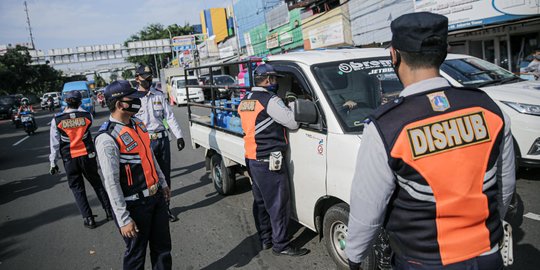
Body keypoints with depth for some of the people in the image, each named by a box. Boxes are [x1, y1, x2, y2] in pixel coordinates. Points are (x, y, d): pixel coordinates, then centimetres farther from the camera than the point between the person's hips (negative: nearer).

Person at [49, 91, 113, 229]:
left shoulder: (57, 120, -7)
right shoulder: (86, 115, -7)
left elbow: (54, 143, -5)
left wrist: (53, 162, 3)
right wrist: (78, 108, 24)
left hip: (69, 160, -1)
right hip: (87, 156, 1)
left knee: (77, 188, 11)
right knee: (97, 183, 17)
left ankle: (88, 218, 12)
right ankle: (109, 211, 21)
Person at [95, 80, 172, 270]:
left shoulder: (138, 124, 4)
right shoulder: (107, 138, -21)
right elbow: (111, 183, -21)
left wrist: (163, 183, 21)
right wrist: (124, 219, -19)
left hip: (156, 196, 7)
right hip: (135, 204, -7)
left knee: (162, 246, 20)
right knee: (136, 253, 13)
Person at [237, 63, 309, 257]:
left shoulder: (244, 101, 11)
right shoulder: (270, 100, -16)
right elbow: (293, 122, -17)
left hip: (251, 159, 9)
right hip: (269, 162, -9)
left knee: (260, 202, 18)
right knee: (279, 205, 1)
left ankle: (265, 239, 29)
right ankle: (280, 245, 10)